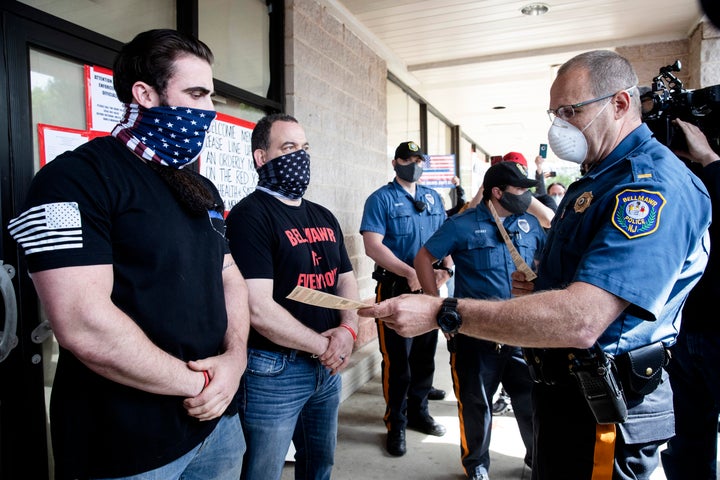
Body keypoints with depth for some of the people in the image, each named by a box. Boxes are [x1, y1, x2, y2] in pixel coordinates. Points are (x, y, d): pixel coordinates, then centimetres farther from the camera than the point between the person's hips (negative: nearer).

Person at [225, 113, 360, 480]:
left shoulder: (324, 217, 10)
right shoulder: (249, 216, -15)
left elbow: (346, 281, 12)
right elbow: (259, 309, -23)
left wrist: (348, 329, -8)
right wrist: (323, 346, -14)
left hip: (329, 367, 8)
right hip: (273, 372, -7)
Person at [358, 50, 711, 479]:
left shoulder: (654, 183, -23)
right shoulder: (598, 179, 11)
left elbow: (580, 321, -35)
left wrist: (441, 313, -35)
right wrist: (541, 289, 2)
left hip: (599, 411, -9)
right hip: (562, 393, 9)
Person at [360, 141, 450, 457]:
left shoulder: (433, 198, 12)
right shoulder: (381, 199, -5)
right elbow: (373, 245, -16)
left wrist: (446, 267, -5)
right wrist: (410, 273, -24)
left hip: (429, 288, 6)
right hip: (396, 288, -5)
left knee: (425, 354, 15)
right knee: (397, 359, 2)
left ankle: (418, 411, 35)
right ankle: (396, 423, 19)